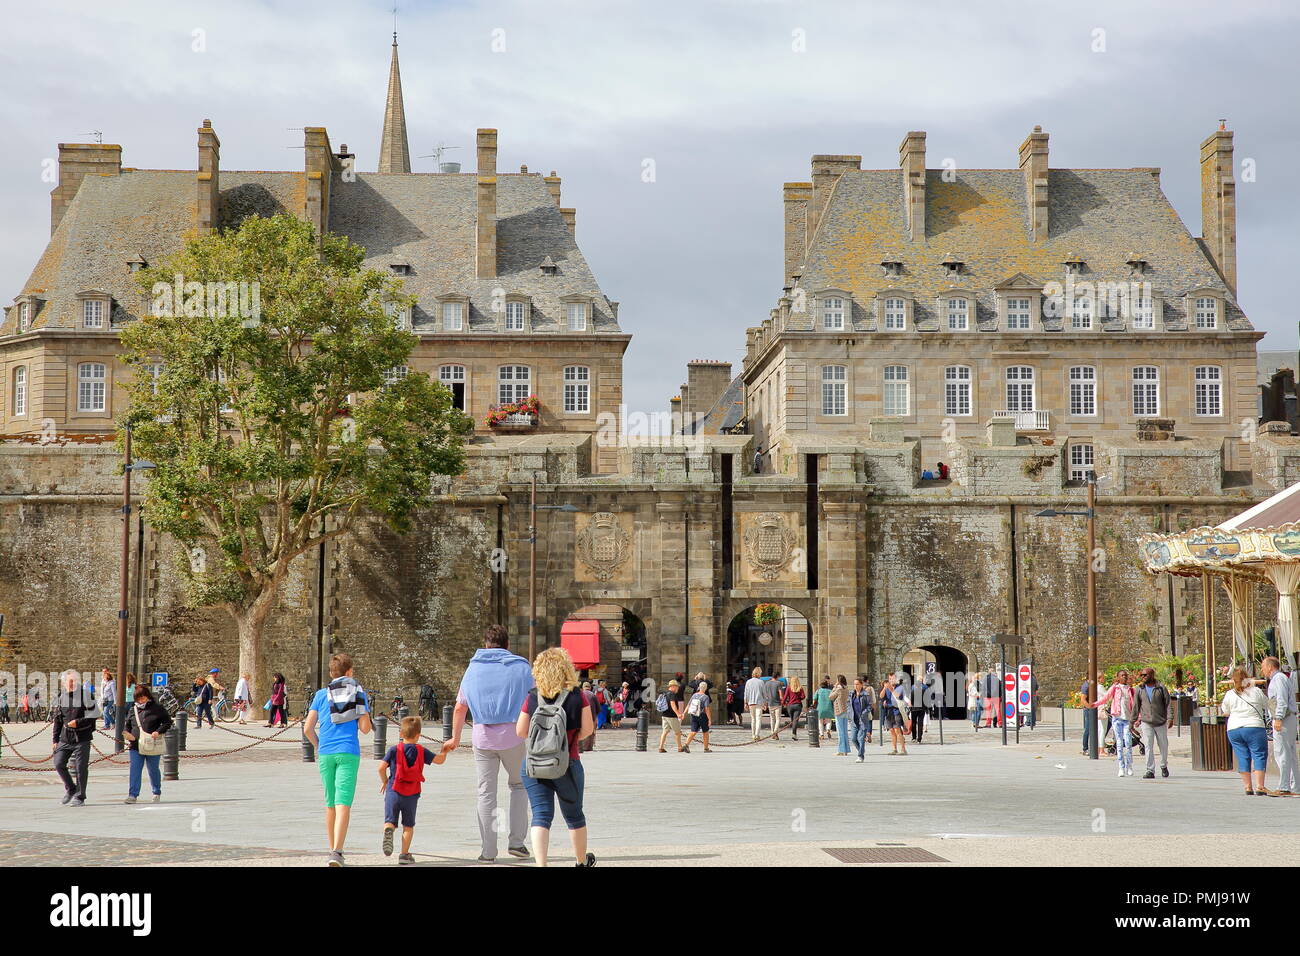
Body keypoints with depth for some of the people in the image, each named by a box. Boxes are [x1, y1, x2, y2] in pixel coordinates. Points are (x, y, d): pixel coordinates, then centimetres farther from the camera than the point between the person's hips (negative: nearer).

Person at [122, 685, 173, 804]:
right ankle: (133, 795, -6)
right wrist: (126, 732, -2)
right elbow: (127, 723, 19)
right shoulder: (132, 710, 9)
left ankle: (157, 793, 27)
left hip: (152, 746, -2)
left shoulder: (157, 708, -1)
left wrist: (158, 731, -13)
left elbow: (167, 722, 2)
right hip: (136, 745, 2)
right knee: (134, 770, -7)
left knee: (153, 770, 10)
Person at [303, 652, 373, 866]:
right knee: (343, 804, -10)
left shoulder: (321, 694, 8)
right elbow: (365, 728, 0)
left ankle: (333, 850, 23)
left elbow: (308, 729, 3)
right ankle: (336, 852, -24)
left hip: (326, 754, 3)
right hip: (349, 753, -2)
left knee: (330, 804, 15)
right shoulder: (359, 694, 4)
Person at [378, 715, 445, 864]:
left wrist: (384, 782, 10)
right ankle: (404, 854, 8)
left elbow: (381, 767, -7)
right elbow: (440, 759, 5)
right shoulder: (421, 751, 1)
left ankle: (388, 831, -31)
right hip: (412, 795, 1)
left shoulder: (394, 750, -2)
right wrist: (444, 750, 25)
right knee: (408, 825, 11)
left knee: (390, 821, 3)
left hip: (393, 791, -1)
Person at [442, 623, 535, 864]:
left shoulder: (473, 669, 10)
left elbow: (460, 709, 13)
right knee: (519, 785, 16)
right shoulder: (521, 667, 2)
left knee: (486, 793, 7)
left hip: (482, 737, 2)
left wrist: (455, 738, 24)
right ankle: (516, 842, 7)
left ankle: (488, 851, 6)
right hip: (513, 736, -2)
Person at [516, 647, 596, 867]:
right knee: (574, 815, 19)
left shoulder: (532, 697, -3)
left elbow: (520, 731, 1)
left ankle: (541, 864, -20)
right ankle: (582, 861, 38)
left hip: (533, 765, 0)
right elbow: (587, 729, -4)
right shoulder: (576, 696, -6)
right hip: (567, 765, 0)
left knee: (541, 816, -1)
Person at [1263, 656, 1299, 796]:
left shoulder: (1279, 678, -9)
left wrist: (1278, 718, -22)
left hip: (1284, 718, -10)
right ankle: (1295, 788, 11)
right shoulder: (1274, 679, 21)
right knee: (1290, 754, 10)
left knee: (1281, 753, -11)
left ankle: (1284, 787, -13)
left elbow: (1282, 700, -18)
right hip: (1289, 719, 10)